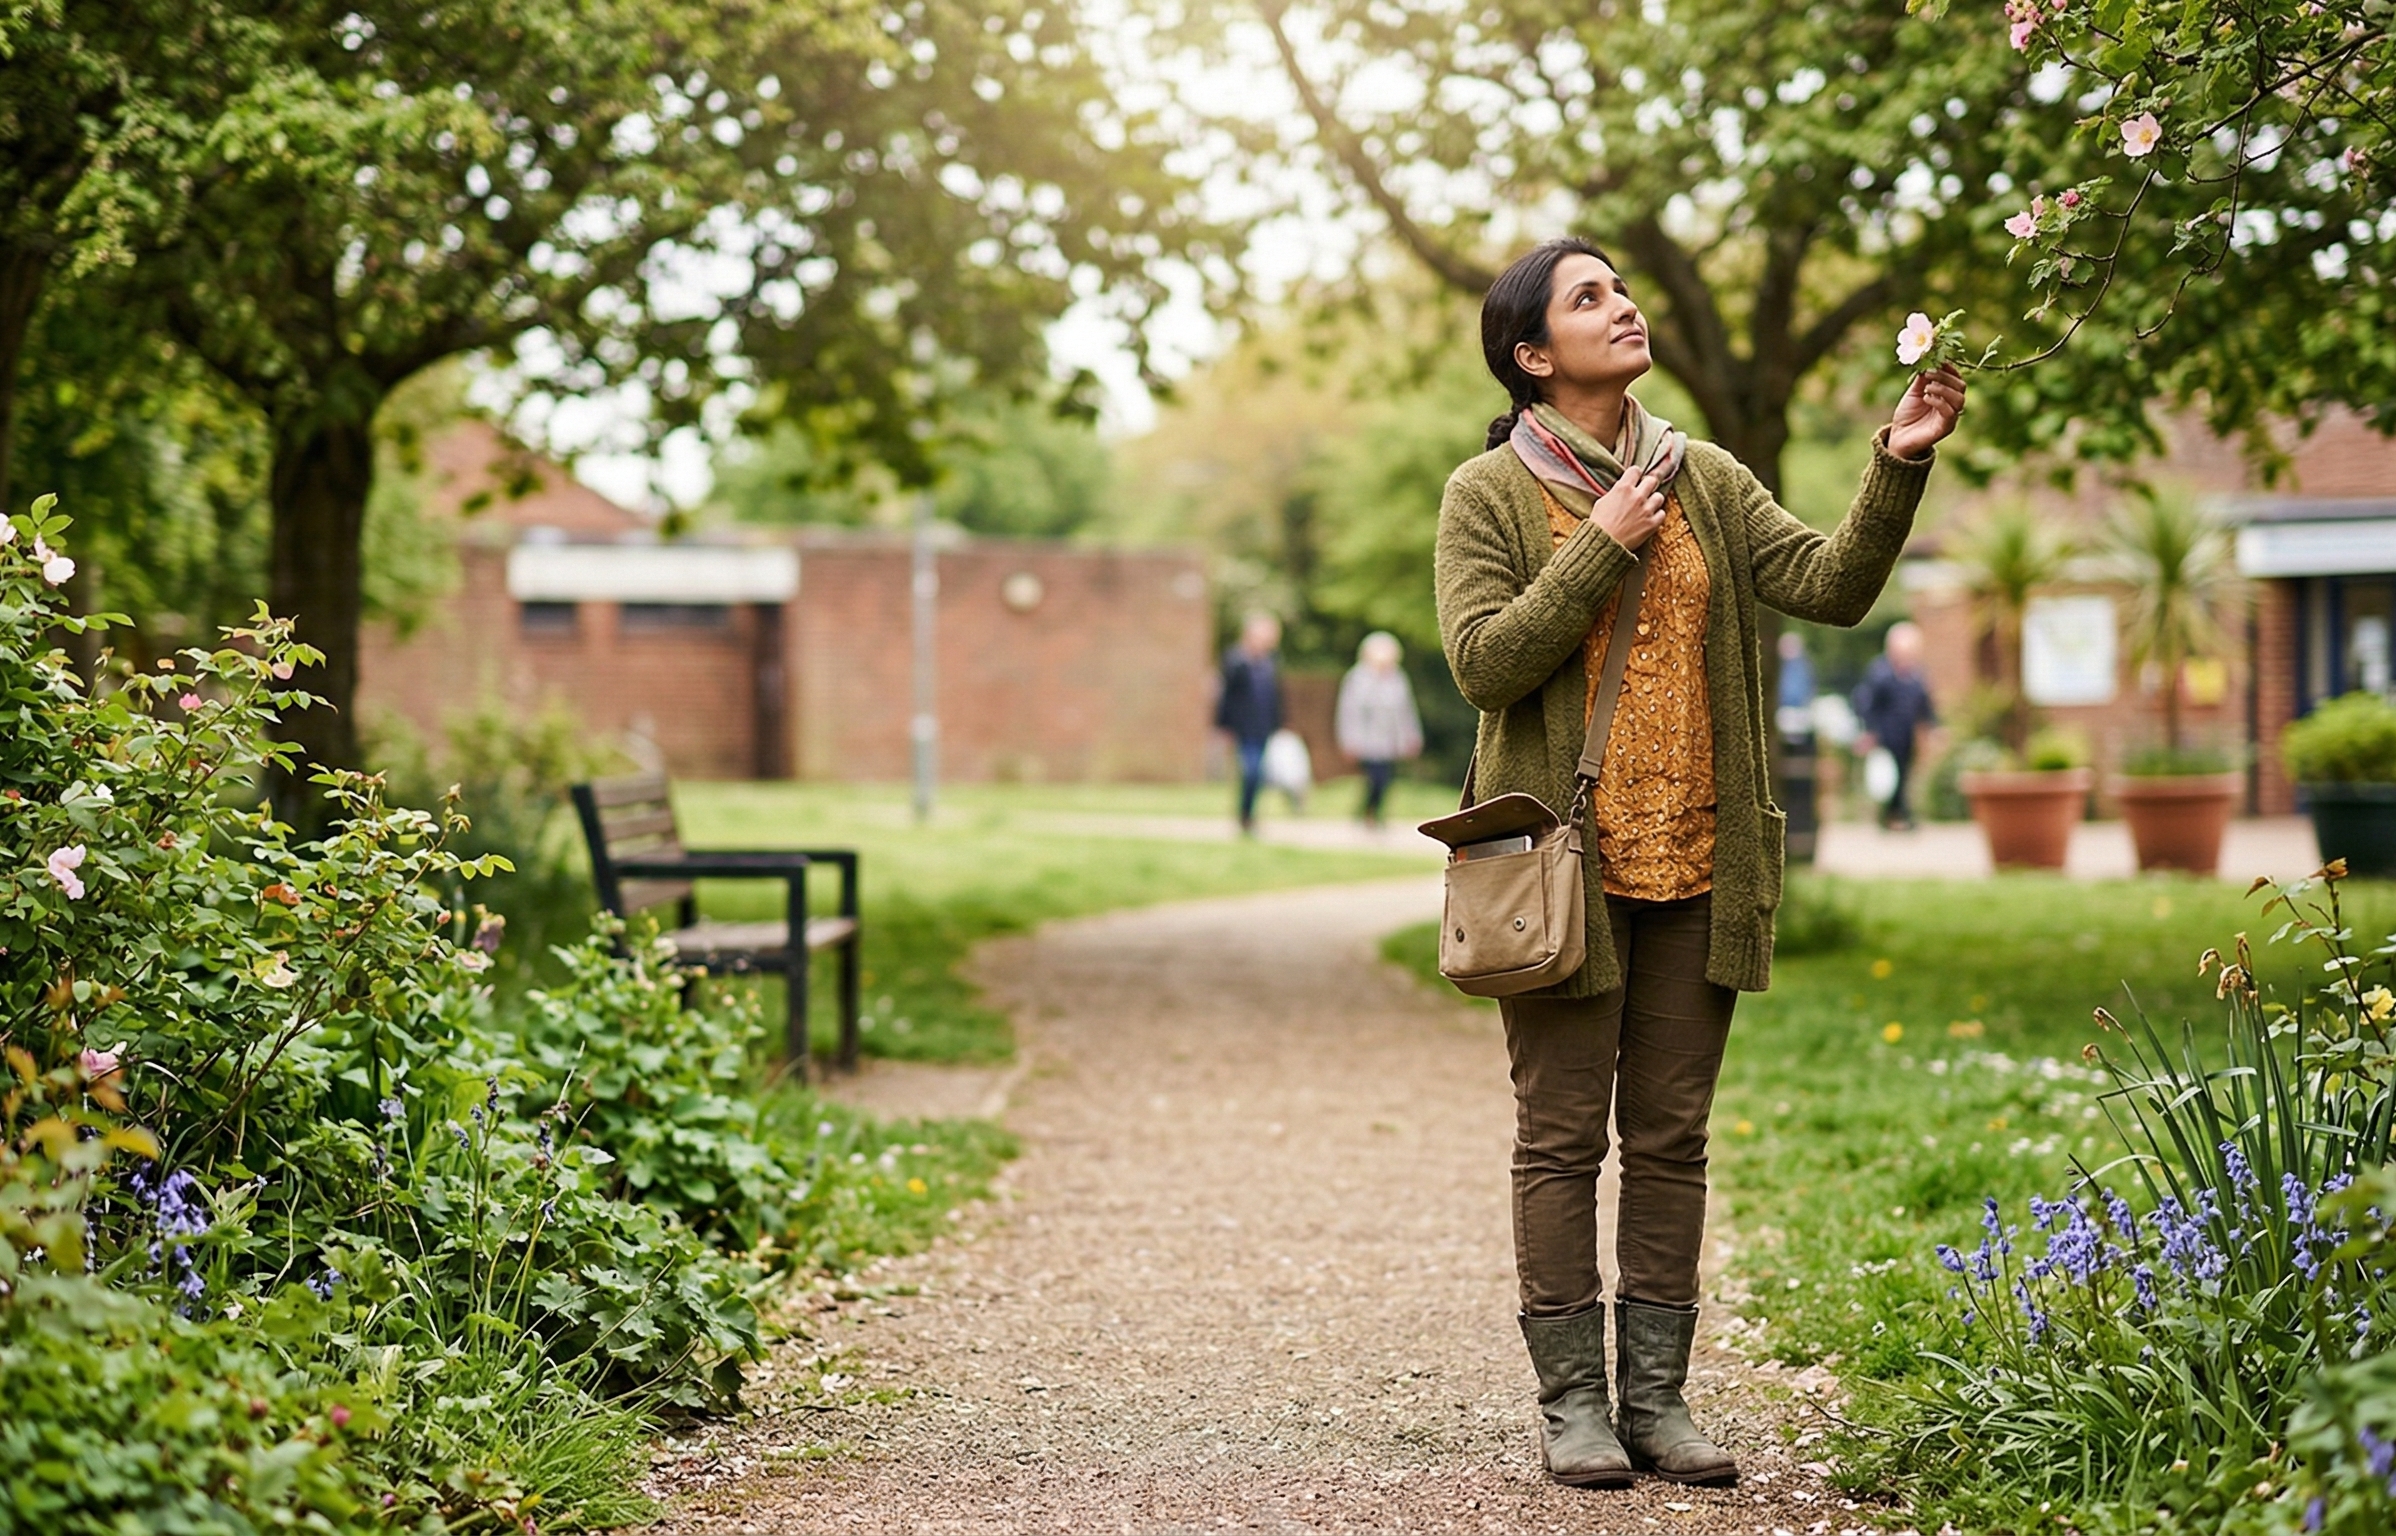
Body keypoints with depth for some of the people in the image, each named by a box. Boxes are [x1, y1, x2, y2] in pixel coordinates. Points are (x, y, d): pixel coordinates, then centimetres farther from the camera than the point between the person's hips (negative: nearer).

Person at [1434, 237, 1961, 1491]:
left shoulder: (1706, 482, 11)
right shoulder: (1490, 495, 0)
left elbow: (1831, 585, 0)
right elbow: (1484, 661, -12)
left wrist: (1897, 466, -13)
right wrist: (1603, 546, -13)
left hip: (1695, 863, 4)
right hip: (1563, 860, -4)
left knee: (1672, 1137, 7)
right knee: (1562, 1137, 0)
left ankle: (1656, 1398, 13)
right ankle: (1573, 1401, 6)